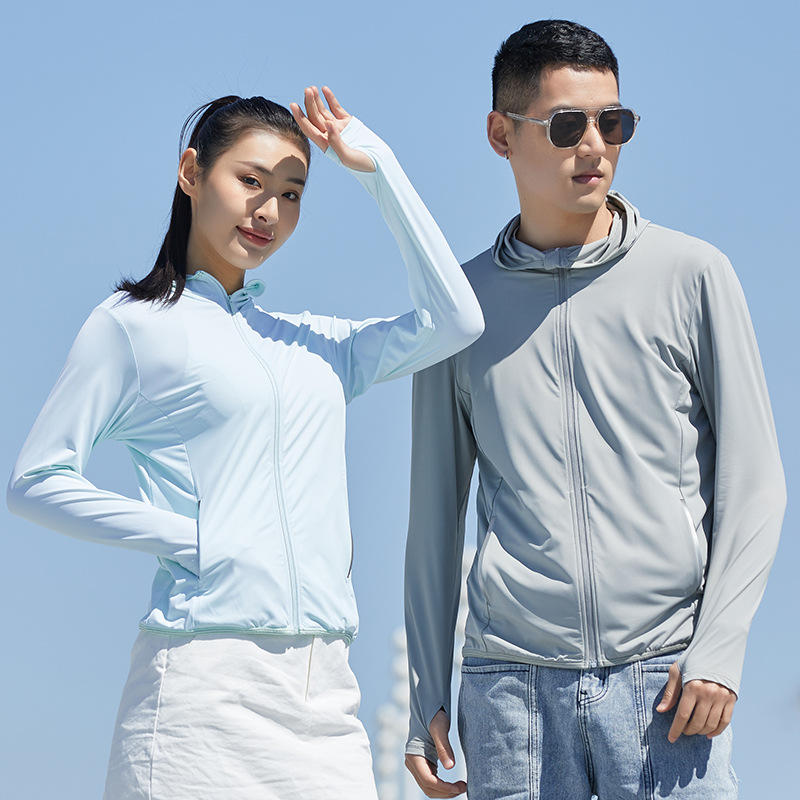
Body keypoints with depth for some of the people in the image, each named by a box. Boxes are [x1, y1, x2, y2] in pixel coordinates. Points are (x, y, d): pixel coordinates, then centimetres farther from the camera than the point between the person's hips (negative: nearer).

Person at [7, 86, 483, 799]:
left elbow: (455, 321, 8)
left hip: (324, 683, 5)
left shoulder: (314, 344, 18)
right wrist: (195, 542, -9)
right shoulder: (134, 325, 3)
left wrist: (377, 166, 11)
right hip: (206, 679, -5)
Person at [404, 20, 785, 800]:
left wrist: (718, 649, -7)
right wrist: (426, 698, 11)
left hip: (662, 677, -1)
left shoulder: (691, 276, 6)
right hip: (512, 680, 2)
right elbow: (437, 510, 15)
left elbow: (751, 478, 5)